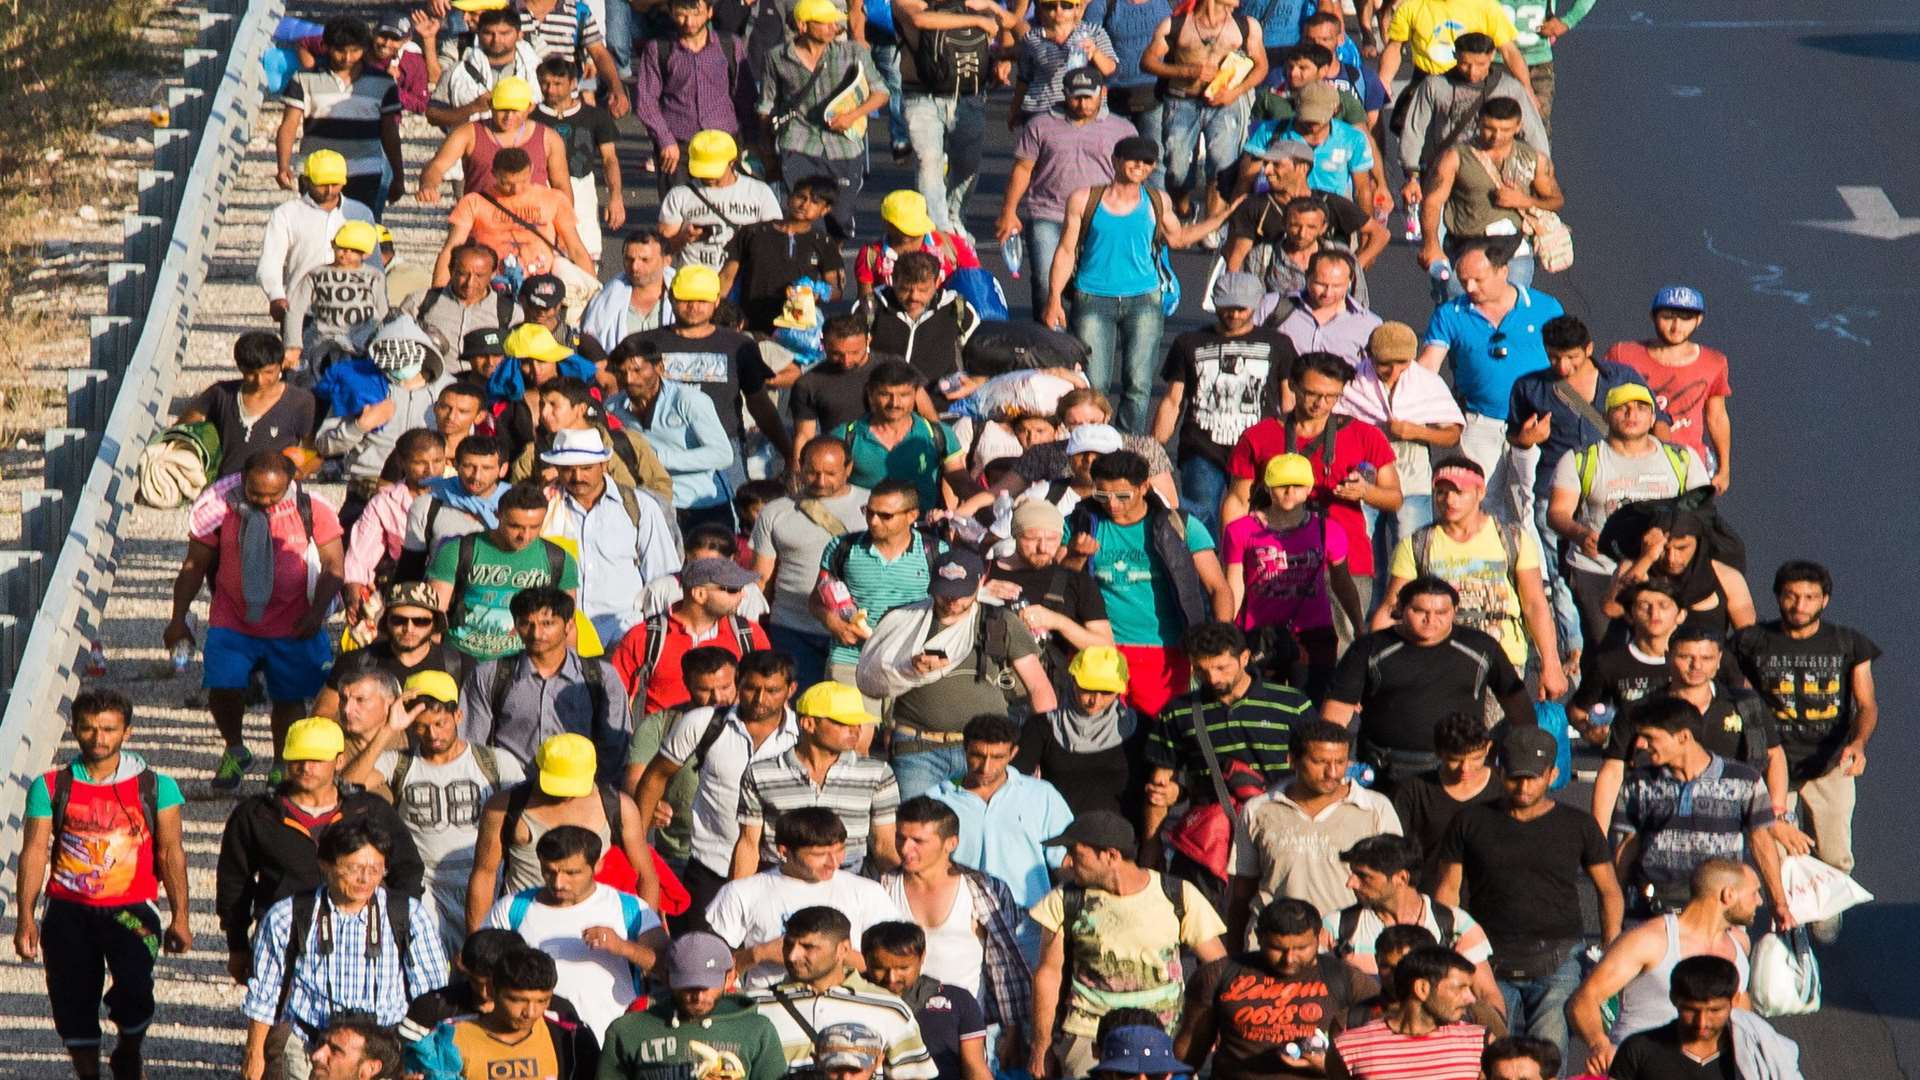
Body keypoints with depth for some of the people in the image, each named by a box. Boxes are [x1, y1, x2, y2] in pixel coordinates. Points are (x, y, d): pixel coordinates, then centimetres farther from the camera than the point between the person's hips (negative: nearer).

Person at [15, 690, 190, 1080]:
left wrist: (179, 918, -3)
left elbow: (171, 854, 3)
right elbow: (34, 852, 3)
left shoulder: (155, 786, 3)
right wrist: (25, 918, -4)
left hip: (131, 909, -2)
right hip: (68, 911, 2)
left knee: (134, 989, -21)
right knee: (74, 1006, 2)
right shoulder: (51, 786, 5)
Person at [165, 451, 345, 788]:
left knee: (289, 698, 6)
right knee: (223, 690, -13)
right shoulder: (220, 509, -7)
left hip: (292, 626, 0)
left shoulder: (311, 510, -8)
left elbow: (333, 565, 0)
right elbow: (194, 564, 3)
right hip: (231, 624, 0)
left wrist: (316, 612, -12)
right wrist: (178, 618, 2)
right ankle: (235, 751, 16)